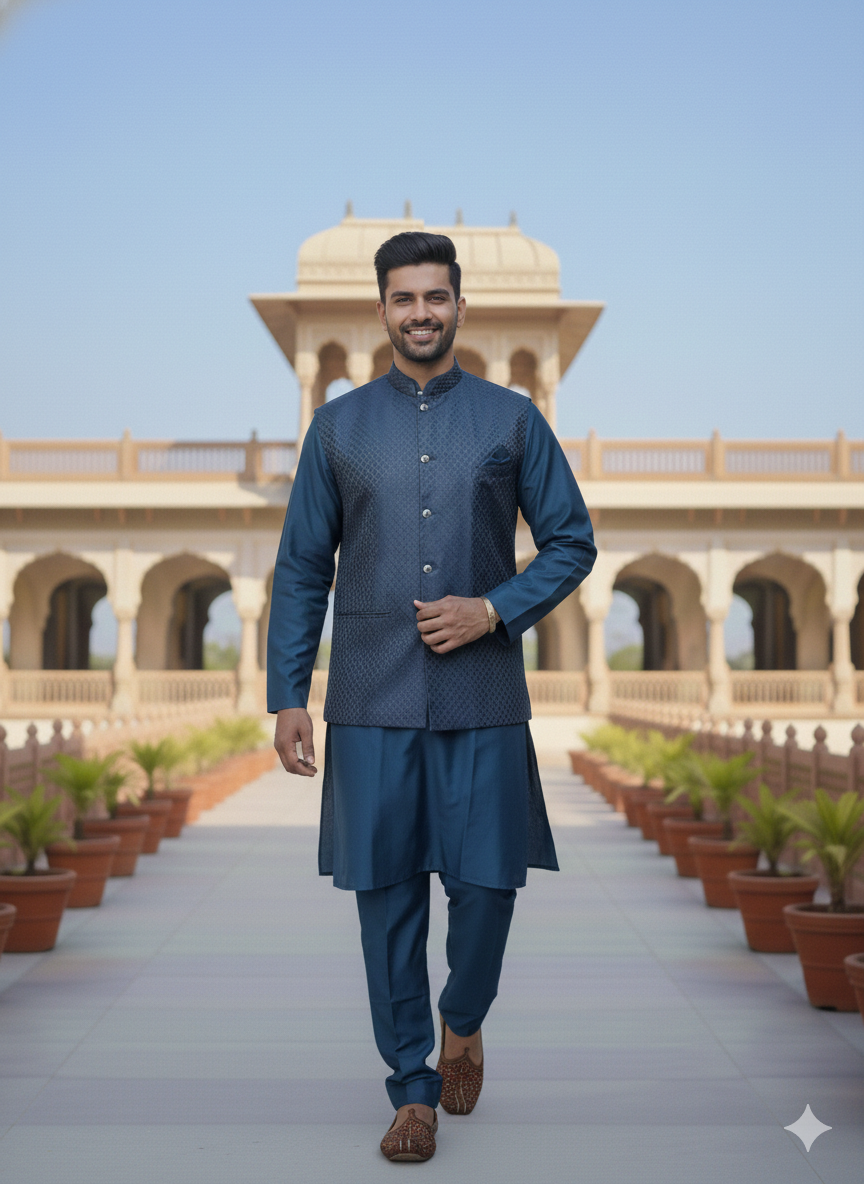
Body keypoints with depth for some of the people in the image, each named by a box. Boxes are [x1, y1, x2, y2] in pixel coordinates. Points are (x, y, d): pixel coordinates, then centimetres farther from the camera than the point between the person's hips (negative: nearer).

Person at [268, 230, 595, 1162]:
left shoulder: (512, 419, 6)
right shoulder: (338, 426, 8)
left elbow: (571, 544, 8)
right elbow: (301, 570, 8)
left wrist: (495, 610, -9)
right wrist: (287, 696, 1)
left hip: (482, 698, 0)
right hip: (371, 701, 1)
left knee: (487, 880, 0)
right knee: (387, 892, 3)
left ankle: (462, 1021, 31)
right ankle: (413, 1085, 18)